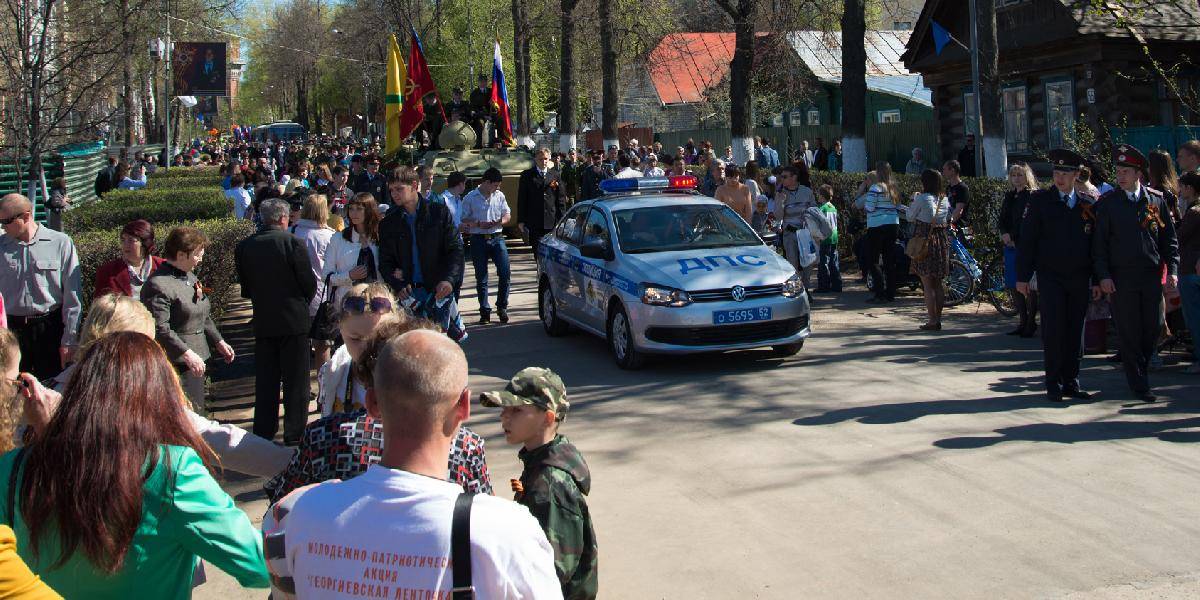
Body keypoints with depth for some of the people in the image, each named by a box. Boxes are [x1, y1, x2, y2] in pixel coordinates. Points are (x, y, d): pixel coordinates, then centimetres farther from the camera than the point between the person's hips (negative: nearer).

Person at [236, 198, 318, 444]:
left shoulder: (244, 247, 0)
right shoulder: (293, 243, -14)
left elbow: (245, 287, 6)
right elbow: (309, 283, -9)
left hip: (262, 321, 4)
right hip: (294, 320, -4)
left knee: (265, 381, 13)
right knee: (296, 381, 4)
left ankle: (263, 434, 17)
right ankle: (294, 435, 7)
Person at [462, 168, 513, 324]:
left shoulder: (499, 196, 10)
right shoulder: (470, 198, -1)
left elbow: (507, 215, 14)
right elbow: (463, 221, -2)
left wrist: (500, 221, -9)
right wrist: (479, 224, -17)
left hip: (497, 238, 2)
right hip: (478, 240, -2)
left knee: (505, 273, -8)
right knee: (481, 278, 3)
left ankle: (502, 307, 8)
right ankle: (485, 311, 10)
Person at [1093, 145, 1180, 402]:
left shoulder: (1157, 200, 6)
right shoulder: (1107, 202, 0)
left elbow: (1170, 238, 9)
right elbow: (1099, 243, 0)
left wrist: (1172, 270, 0)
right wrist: (1103, 275, -7)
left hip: (1152, 275, 2)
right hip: (1121, 278, -2)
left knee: (1154, 328, 7)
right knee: (1129, 333, 0)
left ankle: (1139, 368, 29)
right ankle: (1139, 384, 7)